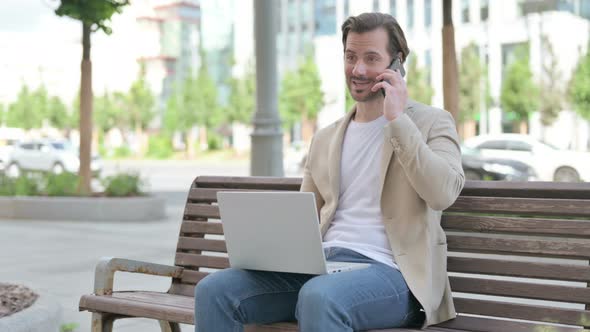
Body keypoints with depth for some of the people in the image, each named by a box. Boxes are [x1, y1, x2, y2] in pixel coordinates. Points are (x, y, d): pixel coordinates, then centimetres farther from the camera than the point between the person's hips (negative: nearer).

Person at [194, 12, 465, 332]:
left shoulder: (432, 122, 6)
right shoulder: (325, 140, 22)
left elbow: (443, 193, -13)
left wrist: (397, 119, -12)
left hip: (388, 271, -5)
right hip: (319, 267, 6)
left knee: (318, 296, -38)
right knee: (213, 290, -16)